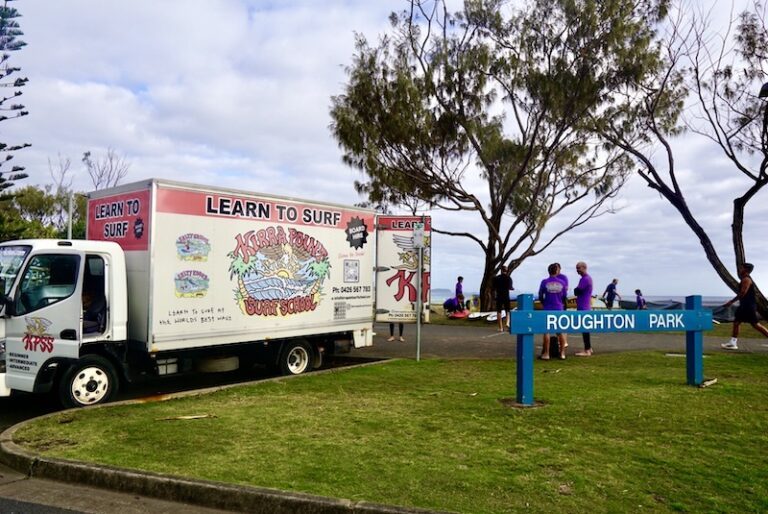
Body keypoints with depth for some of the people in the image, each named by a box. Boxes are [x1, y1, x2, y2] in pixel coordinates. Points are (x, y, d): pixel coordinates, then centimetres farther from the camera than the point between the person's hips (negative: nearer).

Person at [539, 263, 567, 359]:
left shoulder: (544, 282, -7)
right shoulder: (562, 283, 0)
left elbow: (540, 296, 0)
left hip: (547, 309, -2)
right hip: (559, 308, 2)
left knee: (546, 331, 3)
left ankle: (546, 353, 3)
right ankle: (562, 353, 13)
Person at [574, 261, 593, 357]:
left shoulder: (585, 279, -16)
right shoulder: (587, 278, 17)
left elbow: (577, 291, -18)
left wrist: (575, 289, 2)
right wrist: (577, 290, -1)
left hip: (583, 308, -10)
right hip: (585, 307, 10)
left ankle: (587, 350, -6)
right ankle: (589, 348, 23)